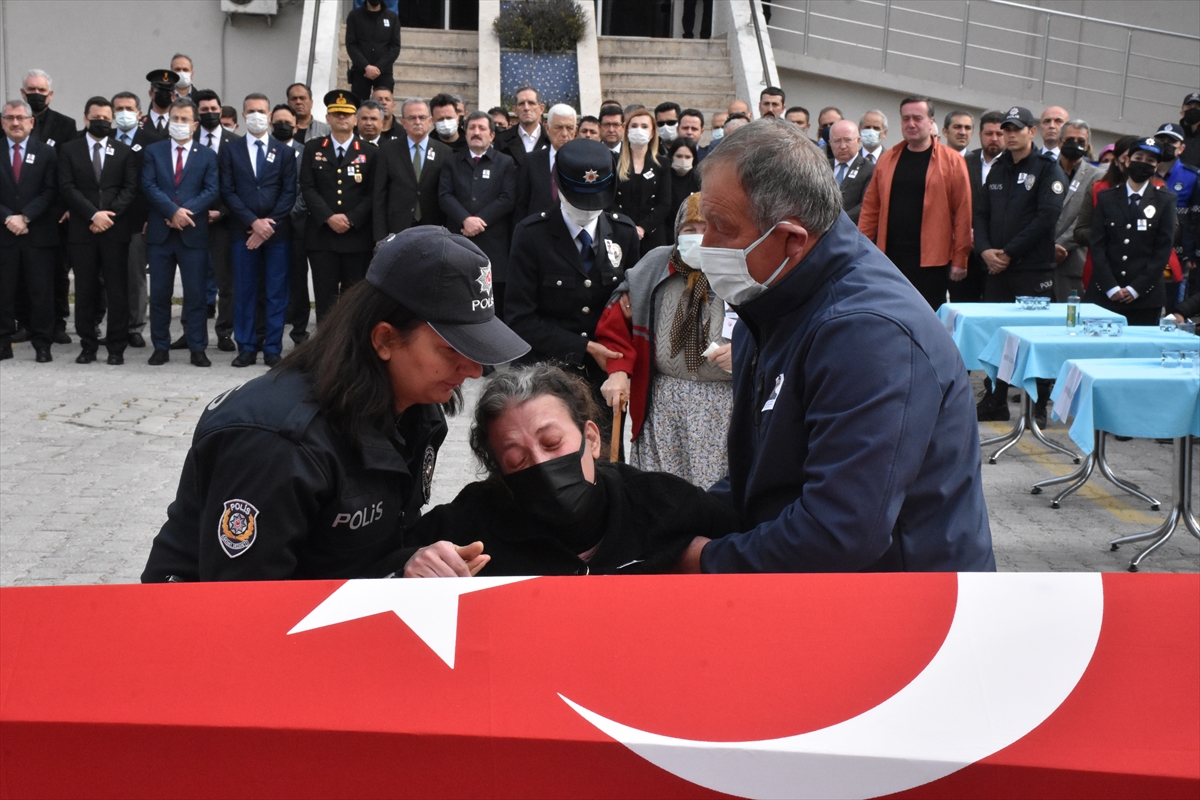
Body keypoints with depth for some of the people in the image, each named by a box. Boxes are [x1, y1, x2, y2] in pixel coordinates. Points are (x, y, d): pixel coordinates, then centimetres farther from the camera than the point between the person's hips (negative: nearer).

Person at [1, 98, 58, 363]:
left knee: (41, 291, 1)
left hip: (38, 234, -1)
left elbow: (50, 191, -3)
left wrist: (25, 217, -13)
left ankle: (42, 344, 7)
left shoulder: (46, 153, 5)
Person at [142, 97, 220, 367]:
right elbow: (149, 186, -3)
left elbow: (212, 191, -3)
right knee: (159, 293, 4)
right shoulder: (153, 151, 9)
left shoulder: (207, 155, 8)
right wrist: (173, 211, -16)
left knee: (195, 293, 0)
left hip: (194, 233, -1)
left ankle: (197, 349, 6)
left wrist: (186, 212, -15)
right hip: (160, 233, 1)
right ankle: (160, 347, 12)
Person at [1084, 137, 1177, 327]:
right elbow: (1097, 246, 3)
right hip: (1104, 295, 1)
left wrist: (1136, 288, -6)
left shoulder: (1165, 201, 7)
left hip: (1144, 297, -1)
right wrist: (1111, 287, -7)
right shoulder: (1106, 198, 9)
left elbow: (1163, 249, 1)